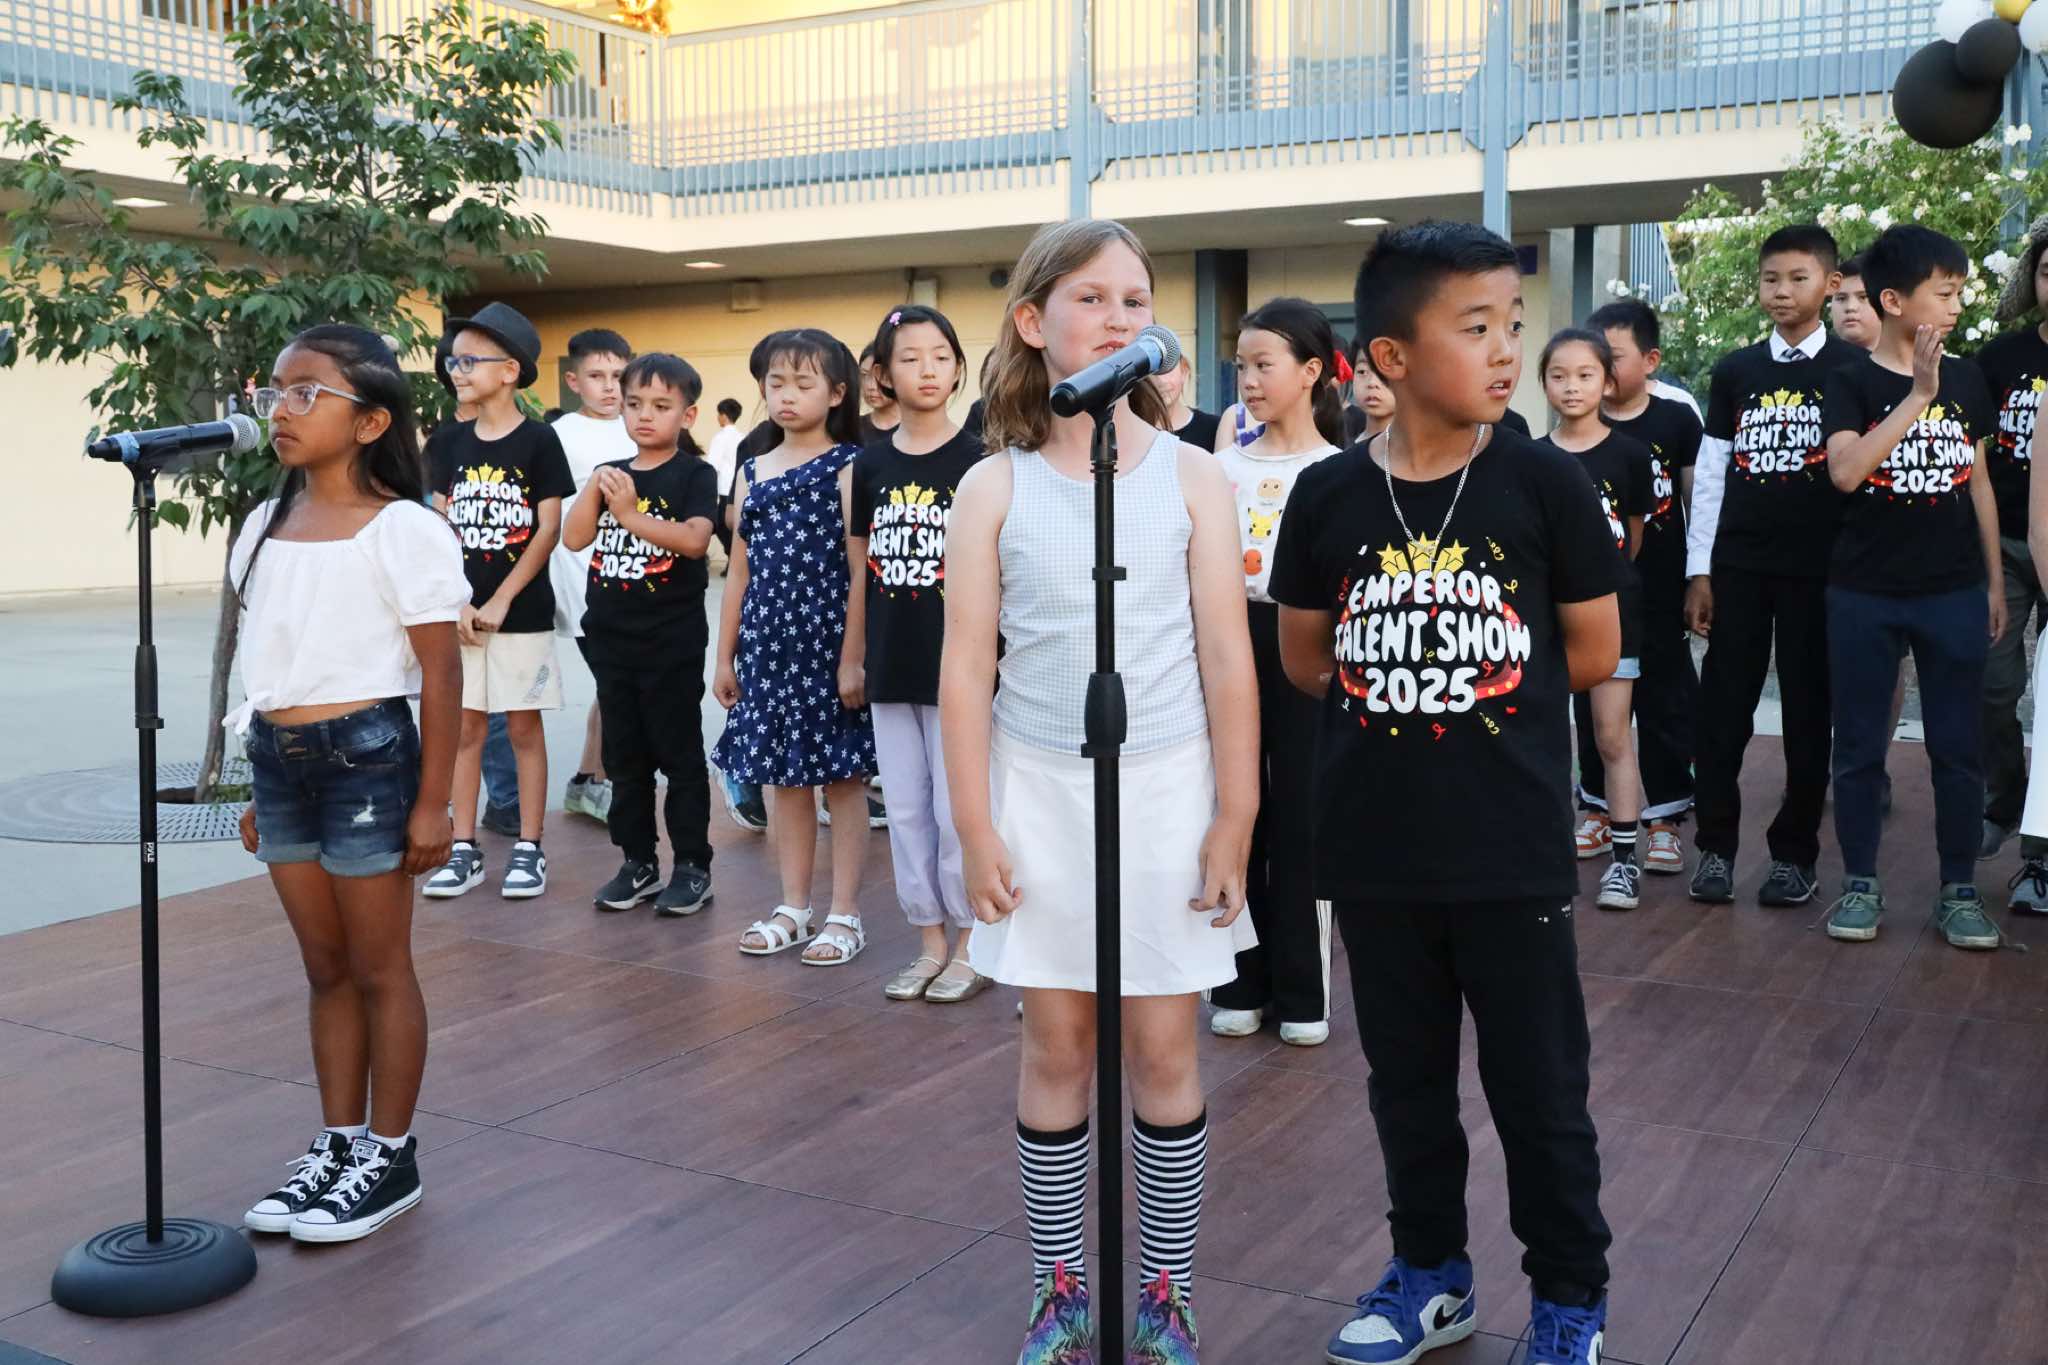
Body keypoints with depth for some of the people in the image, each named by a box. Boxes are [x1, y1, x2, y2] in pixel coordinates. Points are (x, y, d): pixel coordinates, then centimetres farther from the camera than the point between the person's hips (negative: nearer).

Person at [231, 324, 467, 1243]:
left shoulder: (401, 529, -11)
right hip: (278, 759, 6)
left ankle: (391, 1159, 18)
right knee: (326, 968, 15)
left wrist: (432, 803, -12)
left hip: (363, 754, -6)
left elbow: (440, 674, -11)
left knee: (379, 968, 5)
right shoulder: (265, 526, 9)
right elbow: (267, 660, 14)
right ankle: (338, 1145, 27)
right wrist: (261, 787, 15)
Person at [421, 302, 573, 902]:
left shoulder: (538, 440, -6)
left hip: (522, 611, -4)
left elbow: (549, 530, -8)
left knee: (523, 725, 3)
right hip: (463, 609, 4)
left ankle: (528, 849, 11)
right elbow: (445, 529, 7)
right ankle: (464, 849, 14)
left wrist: (501, 600, -12)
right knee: (465, 725, 6)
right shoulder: (455, 443, 7)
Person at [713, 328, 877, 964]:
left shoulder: (846, 468, -4)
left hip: (829, 642, -5)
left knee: (842, 777, 3)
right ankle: (793, 908, 23)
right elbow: (740, 570, 14)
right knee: (784, 777, 12)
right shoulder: (751, 472, 11)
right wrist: (726, 655, 13)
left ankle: (845, 914, 12)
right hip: (768, 645, 5)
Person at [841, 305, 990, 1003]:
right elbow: (861, 570, 11)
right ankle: (930, 942, 23)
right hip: (891, 666, 4)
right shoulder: (871, 463, 6)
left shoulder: (976, 461, -4)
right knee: (906, 809, 10)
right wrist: (850, 658, 11)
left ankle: (971, 947, 16)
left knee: (957, 809, 1)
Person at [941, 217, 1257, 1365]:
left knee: (1164, 1048, 7)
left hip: (1165, 785, 0)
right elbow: (968, 668, -1)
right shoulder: (995, 489, -1)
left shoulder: (1191, 477, -1)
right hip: (1038, 787, 1)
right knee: (1058, 1042, 10)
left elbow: (1227, 659, -1)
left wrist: (1236, 818, -3)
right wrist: (977, 828, -4)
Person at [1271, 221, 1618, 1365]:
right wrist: (1404, 704, -2)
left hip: (1513, 847, -2)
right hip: (1374, 848, 2)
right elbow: (1306, 658, 8)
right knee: (1406, 1078, 17)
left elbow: (1593, 651, -2)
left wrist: (1407, 686, 0)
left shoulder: (1545, 484, -8)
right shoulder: (1330, 495, -3)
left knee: (1541, 1088, 9)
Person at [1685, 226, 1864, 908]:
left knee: (1808, 711, 4)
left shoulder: (1852, 369, 2)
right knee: (1722, 706, 1)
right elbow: (1710, 473, 9)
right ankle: (1716, 845, 12)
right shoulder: (1734, 370, 9)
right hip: (1737, 564, 2)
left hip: (1819, 567, -2)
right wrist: (1699, 570, 4)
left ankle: (1795, 852, 15)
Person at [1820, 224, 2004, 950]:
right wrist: (1917, 394, -21)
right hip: (1864, 596, -3)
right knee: (1859, 746, 5)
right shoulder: (1851, 383, -5)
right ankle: (1860, 884, 16)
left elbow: (1977, 481, 13)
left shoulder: (1966, 377, 7)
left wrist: (1995, 581, 12)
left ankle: (1959, 889, 16)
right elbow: (1845, 472, -21)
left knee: (1958, 747, 5)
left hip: (1954, 593, 3)